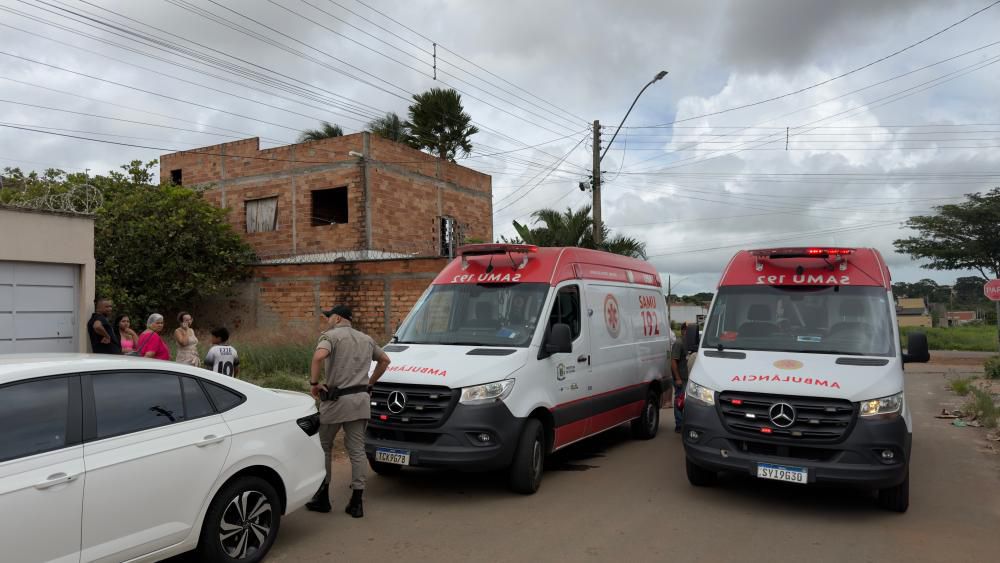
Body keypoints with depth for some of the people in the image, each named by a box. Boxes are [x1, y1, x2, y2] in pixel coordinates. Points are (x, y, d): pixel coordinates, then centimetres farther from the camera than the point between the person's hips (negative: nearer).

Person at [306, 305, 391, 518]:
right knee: (357, 450, 6)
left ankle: (323, 497, 19)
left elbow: (319, 356, -25)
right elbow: (385, 360, 27)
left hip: (336, 400, -5)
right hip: (361, 400, 5)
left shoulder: (330, 336, -5)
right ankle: (356, 502, 6)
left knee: (324, 447, 12)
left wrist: (314, 382, -15)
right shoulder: (366, 339, 16)